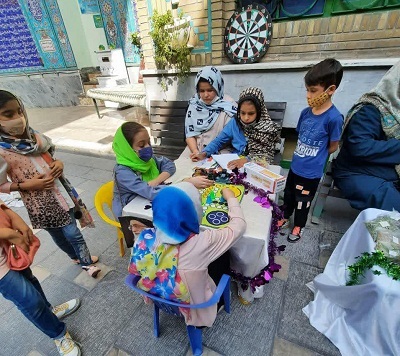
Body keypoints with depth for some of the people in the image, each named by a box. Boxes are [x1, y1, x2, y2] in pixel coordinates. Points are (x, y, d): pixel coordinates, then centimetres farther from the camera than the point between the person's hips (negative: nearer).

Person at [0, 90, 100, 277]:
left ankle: (86, 261, 36)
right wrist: (26, 185, -19)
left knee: (73, 233, 14)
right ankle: (78, 257, 37)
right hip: (40, 203, -4)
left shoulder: (33, 135, -1)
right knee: (59, 235, 13)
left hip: (60, 191, 4)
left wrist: (59, 164, -7)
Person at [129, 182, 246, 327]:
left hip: (160, 302, 4)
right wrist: (231, 198, -3)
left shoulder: (145, 238, -25)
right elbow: (238, 226, -21)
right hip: (193, 309, -3)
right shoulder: (200, 244, -38)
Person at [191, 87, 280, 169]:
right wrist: (204, 153, -13)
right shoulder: (234, 123, 3)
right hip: (233, 165, 2)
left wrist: (247, 160, -31)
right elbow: (218, 141, 6)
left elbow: (268, 156, -13)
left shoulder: (269, 129, -6)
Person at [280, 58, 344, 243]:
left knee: (303, 201, 15)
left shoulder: (334, 117, -21)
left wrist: (314, 157, 1)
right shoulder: (305, 112, -4)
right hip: (295, 166, 6)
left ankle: (298, 226, 40)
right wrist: (301, 155, 3)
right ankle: (285, 218, 47)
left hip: (311, 172, -5)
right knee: (288, 195, 22)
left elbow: (333, 147, -9)